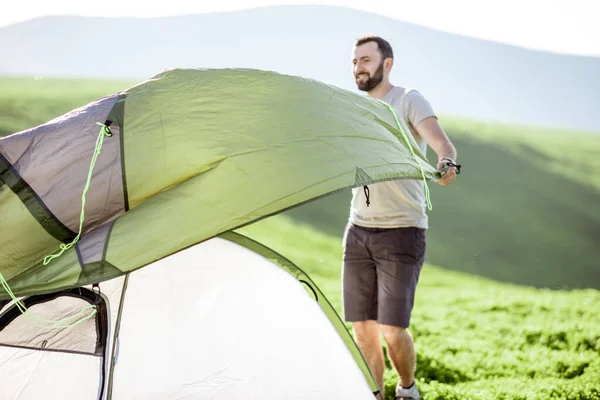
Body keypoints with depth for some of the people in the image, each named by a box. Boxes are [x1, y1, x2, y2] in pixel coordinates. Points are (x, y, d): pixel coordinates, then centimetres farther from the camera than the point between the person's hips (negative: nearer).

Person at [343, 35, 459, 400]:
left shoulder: (409, 101, -6)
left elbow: (441, 142, -23)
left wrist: (446, 164, -44)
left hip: (402, 232, -6)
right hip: (359, 231, 6)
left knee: (392, 329, -9)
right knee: (363, 328, 4)